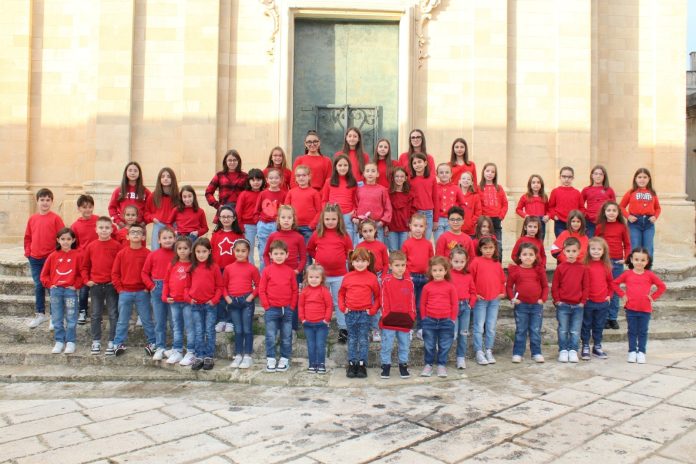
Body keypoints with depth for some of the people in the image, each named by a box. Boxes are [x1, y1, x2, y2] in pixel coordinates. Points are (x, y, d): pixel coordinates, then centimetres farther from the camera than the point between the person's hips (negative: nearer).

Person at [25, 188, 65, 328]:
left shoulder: (55, 218, -7)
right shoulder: (32, 218, 6)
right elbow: (27, 237, 14)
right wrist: (28, 252, 6)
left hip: (51, 258, -4)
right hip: (35, 259, 4)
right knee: (38, 286, 10)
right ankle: (40, 314, 20)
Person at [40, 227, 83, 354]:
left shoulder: (77, 255, -3)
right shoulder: (53, 256, 5)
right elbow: (44, 274, 11)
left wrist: (76, 285, -8)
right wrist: (50, 284, 0)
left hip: (70, 291, -3)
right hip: (56, 290, 3)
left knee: (71, 318, 1)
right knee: (57, 319, 9)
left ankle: (70, 342, 10)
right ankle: (59, 341, 19)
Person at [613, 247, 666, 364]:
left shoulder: (650, 275, -2)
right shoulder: (627, 274, -2)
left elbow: (662, 286, 3)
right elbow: (615, 283, 4)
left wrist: (653, 297, -4)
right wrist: (622, 295, -2)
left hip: (645, 309, 0)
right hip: (631, 309, 0)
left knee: (643, 332, 8)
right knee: (632, 331, 8)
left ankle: (641, 352, 16)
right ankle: (632, 351, 17)